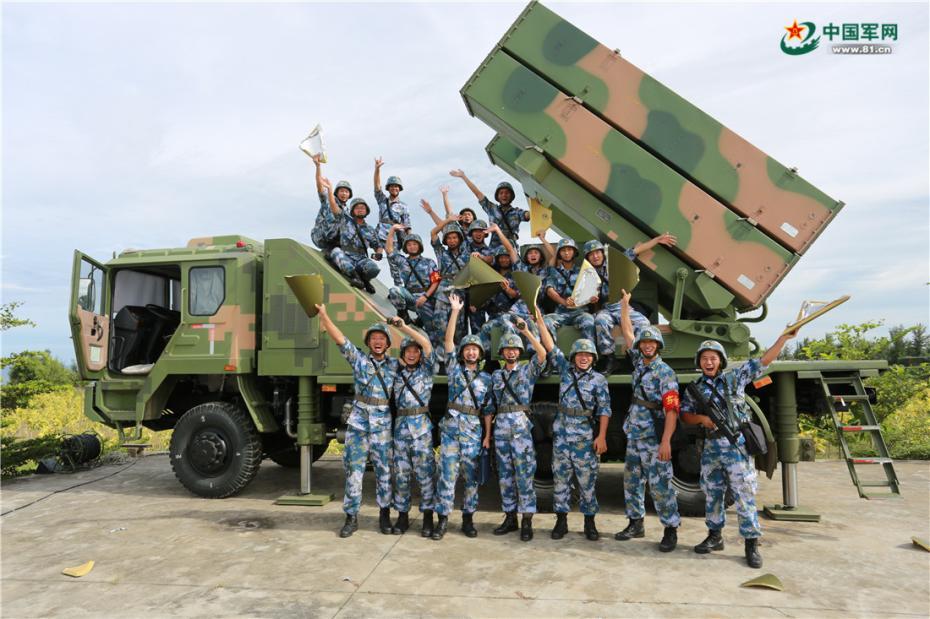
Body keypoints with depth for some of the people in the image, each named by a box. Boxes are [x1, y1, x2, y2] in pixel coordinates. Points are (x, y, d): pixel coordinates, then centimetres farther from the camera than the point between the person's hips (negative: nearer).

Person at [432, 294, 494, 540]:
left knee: (471, 475, 6)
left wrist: (488, 435, 2)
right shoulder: (454, 368, 7)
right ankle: (443, 519, 5)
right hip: (451, 427, -1)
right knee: (447, 473, -2)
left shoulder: (486, 378, 10)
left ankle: (468, 518, 17)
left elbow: (488, 409, 9)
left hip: (474, 430, 1)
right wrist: (455, 311, -10)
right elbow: (448, 340, -3)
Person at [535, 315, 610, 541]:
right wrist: (540, 321, 1)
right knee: (560, 478, 7)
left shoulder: (599, 379, 0)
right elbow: (550, 347, 4)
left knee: (587, 480, 3)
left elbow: (604, 409, -3)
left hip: (585, 436, -2)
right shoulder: (565, 370, 7)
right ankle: (561, 521, 17)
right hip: (561, 434, 2)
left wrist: (602, 436, -12)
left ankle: (589, 523, 16)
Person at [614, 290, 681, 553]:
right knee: (631, 481, 14)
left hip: (654, 439, -8)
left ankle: (671, 529, 10)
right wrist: (625, 305, 16)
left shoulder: (665, 373, -13)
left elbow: (672, 410, -19)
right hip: (634, 436, 8)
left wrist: (666, 441, -26)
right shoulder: (639, 362, 7)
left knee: (660, 485, -3)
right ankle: (636, 523, 26)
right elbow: (627, 333, 15)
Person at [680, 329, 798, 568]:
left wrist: (783, 338, -14)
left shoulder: (735, 377, 0)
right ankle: (715, 536, 26)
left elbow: (763, 361, -4)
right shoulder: (695, 388, 8)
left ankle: (751, 543, 7)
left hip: (737, 445, -3)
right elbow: (684, 414, 10)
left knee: (744, 494, -2)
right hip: (711, 447, 4)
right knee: (712, 493, 12)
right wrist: (701, 418, -10)